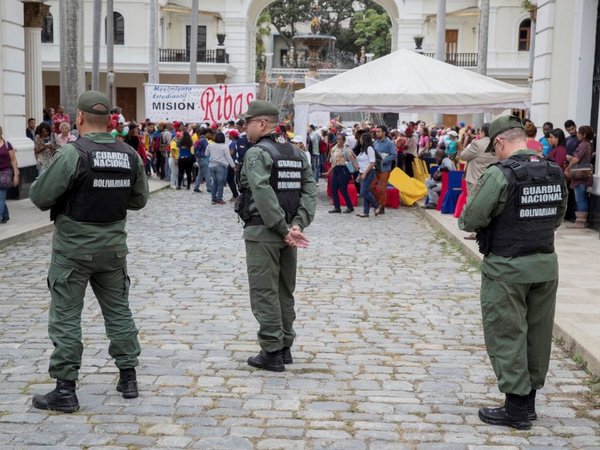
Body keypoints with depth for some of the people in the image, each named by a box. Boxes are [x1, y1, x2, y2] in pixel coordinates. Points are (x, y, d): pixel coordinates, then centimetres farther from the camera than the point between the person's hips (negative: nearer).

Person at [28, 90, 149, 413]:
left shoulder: (73, 153, -17)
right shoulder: (130, 155, -1)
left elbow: (40, 197, -13)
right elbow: (139, 199, 9)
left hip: (73, 248, -5)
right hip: (113, 246, 5)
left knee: (65, 316, 3)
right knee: (118, 310, 16)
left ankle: (65, 390, 7)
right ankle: (128, 378, 24)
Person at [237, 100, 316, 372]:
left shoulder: (257, 153, -11)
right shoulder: (296, 153, 11)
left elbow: (264, 194, -23)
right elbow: (310, 189, 2)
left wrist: (284, 229, -19)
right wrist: (298, 224, -7)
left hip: (262, 233, -7)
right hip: (286, 233, 8)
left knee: (264, 293, -1)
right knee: (285, 291, 15)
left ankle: (272, 352, 1)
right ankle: (285, 347, 23)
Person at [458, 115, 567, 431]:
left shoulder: (500, 174, -18)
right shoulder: (555, 173, 3)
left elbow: (470, 221, -16)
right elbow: (556, 218, 13)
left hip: (507, 268, -6)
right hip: (546, 264, 6)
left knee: (506, 335, 4)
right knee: (538, 333, 15)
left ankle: (517, 408, 8)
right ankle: (529, 400, 27)